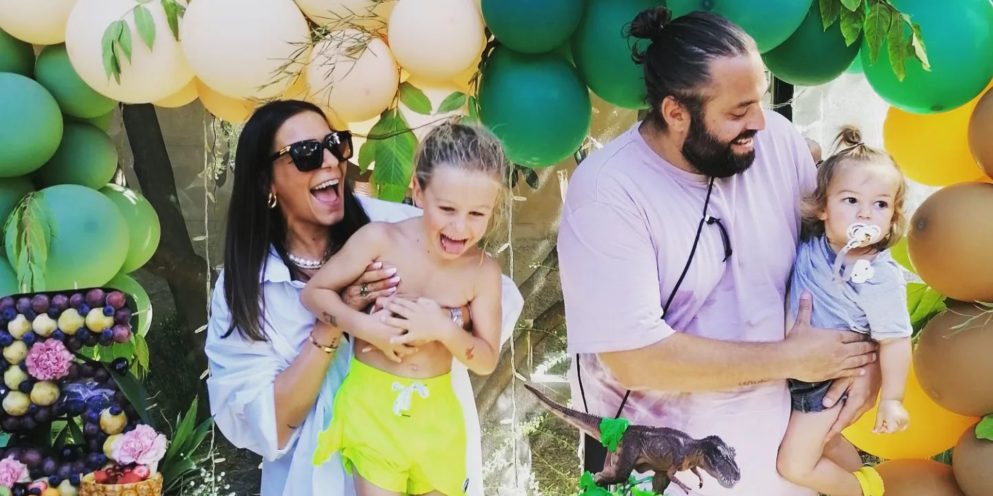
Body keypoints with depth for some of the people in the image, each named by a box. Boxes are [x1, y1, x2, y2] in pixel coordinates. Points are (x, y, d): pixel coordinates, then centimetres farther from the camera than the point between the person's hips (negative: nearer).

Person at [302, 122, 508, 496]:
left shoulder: (483, 271, -10)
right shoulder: (380, 240, -15)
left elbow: (487, 361, -6)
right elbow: (313, 293, -7)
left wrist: (443, 328, -24)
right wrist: (366, 325, -22)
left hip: (435, 409, 2)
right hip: (372, 401, -2)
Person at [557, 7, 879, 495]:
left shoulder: (776, 138, -7)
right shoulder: (607, 193, -23)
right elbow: (637, 359, -26)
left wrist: (864, 354, -11)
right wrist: (789, 358, -19)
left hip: (772, 429, 5)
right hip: (653, 454, -4)